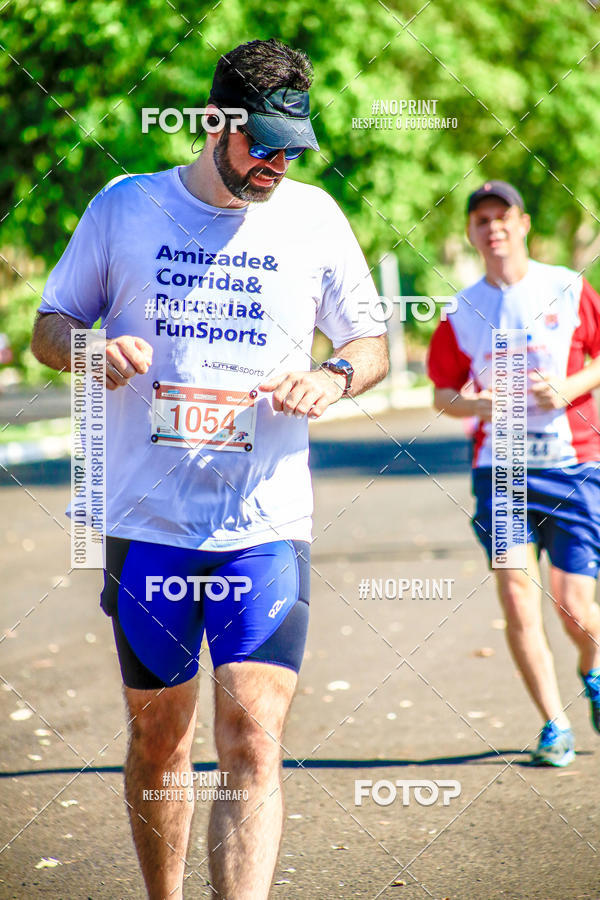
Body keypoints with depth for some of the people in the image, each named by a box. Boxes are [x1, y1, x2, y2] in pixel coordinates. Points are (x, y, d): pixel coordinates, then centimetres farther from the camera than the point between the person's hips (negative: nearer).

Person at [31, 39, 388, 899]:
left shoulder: (313, 215, 6)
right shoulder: (125, 206, 4)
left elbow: (373, 341, 15)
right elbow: (50, 325, 11)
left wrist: (336, 376, -8)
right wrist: (94, 352, -12)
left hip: (267, 529, 0)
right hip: (146, 524, 1)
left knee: (252, 740, -13)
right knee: (158, 737, 10)